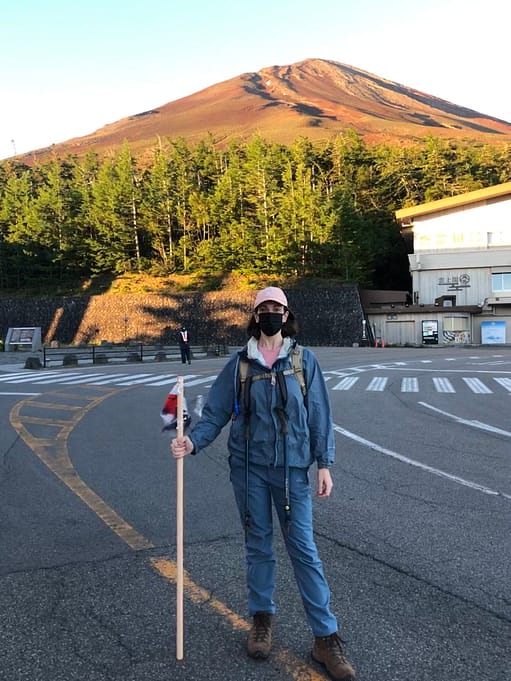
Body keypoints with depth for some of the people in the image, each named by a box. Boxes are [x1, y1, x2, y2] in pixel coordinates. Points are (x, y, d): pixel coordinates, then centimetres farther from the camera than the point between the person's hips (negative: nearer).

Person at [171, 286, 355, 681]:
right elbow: (216, 412, 0)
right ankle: (262, 620, 31)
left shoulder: (303, 359, 0)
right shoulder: (240, 363, 2)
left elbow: (318, 413, 1)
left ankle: (325, 636, 9)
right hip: (249, 466, 2)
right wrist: (193, 441, -17)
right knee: (258, 544, 13)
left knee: (303, 548, -1)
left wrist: (324, 463, -3)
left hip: (291, 467, -1)